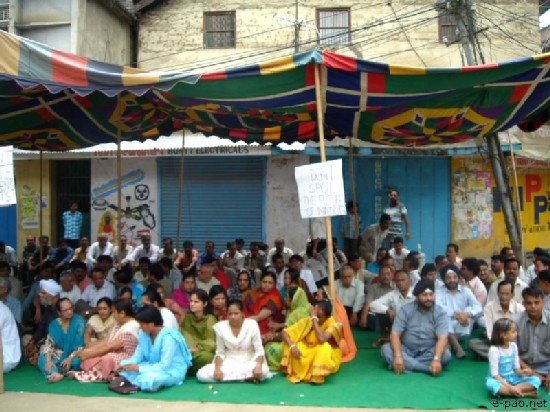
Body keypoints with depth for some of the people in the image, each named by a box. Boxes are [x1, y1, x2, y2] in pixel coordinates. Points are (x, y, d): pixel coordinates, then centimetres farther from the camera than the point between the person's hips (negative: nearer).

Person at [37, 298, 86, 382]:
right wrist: (48, 360, -20)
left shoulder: (79, 321, -6)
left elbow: (80, 344, -12)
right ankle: (56, 374, -45)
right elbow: (48, 344, -2)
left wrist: (70, 358, -25)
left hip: (73, 355, -3)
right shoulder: (54, 324, 3)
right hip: (58, 355, 4)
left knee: (77, 361, -35)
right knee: (42, 359, -22)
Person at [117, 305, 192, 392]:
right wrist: (124, 364, -14)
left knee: (149, 379, -38)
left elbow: (164, 366, -27)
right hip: (154, 367, 8)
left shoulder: (168, 337, -24)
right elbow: (137, 357, 6)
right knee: (124, 364, -3)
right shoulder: (143, 334, 0)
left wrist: (139, 368, -26)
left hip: (172, 371, -8)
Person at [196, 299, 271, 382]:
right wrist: (217, 369, -18)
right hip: (228, 363, 3)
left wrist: (258, 366, -29)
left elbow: (259, 351, -8)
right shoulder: (220, 327, -6)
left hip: (248, 363, -3)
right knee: (201, 374, -23)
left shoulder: (252, 325, -10)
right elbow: (220, 353, 2)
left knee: (263, 370, -36)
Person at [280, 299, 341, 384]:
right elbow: (285, 332, -14)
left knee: (324, 346, -36)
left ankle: (318, 374, -25)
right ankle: (298, 372, -18)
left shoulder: (332, 324, -22)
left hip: (326, 358, -3)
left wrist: (314, 318, -36)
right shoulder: (307, 320, -12)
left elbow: (321, 339, -43)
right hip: (308, 357, 4)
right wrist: (292, 346, -33)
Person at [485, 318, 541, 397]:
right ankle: (525, 393, -32)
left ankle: (505, 391, -25)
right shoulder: (494, 350, -19)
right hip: (499, 379, -6)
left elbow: (516, 366, 6)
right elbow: (495, 374, -20)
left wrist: (521, 372, -18)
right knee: (491, 384, -39)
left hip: (512, 378, 6)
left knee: (536, 380, -13)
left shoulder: (513, 346, 0)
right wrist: (510, 387, -29)